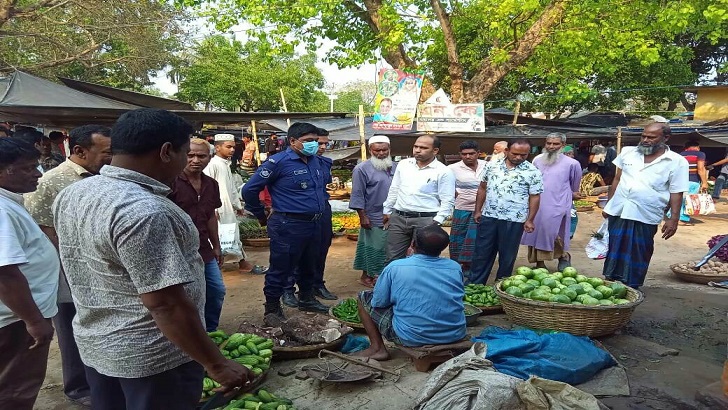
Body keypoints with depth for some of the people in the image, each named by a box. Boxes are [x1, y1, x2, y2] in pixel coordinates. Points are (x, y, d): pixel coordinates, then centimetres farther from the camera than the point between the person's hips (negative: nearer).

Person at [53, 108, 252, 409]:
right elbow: (165, 304, -29)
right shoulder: (143, 212, -29)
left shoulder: (71, 195, 0)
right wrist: (215, 364, -21)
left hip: (94, 345, 9)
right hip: (153, 357, -8)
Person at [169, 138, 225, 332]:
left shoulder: (211, 185, 8)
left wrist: (216, 247, 19)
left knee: (217, 291, 16)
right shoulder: (172, 183, -14)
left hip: (204, 251, 8)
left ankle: (210, 332, 35)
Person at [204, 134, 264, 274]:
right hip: (218, 209, -10)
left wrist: (238, 205, 24)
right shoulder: (212, 164, -14)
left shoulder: (226, 164, 16)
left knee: (233, 236, 13)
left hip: (229, 208, 10)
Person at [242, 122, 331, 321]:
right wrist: (261, 216, -1)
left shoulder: (317, 161, 9)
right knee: (281, 269, 2)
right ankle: (272, 308, 17)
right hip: (289, 226, -8)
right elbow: (250, 189, -11)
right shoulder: (279, 162, -13)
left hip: (315, 224, 8)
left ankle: (306, 299, 40)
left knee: (309, 266, 21)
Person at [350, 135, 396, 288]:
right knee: (373, 248, 3)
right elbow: (358, 195, -11)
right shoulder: (362, 169, -10)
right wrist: (362, 217, -14)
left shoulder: (395, 167, 10)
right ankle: (366, 276, 19)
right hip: (374, 218, -6)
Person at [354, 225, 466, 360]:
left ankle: (378, 348, 11)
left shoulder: (394, 268, -12)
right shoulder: (455, 267, -2)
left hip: (412, 338, -4)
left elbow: (378, 303, -3)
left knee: (364, 297, 12)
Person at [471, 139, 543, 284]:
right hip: (488, 217, 3)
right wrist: (478, 210, 7)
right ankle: (473, 285, 20)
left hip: (513, 221, -2)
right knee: (481, 253, 9)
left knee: (507, 256, 8)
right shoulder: (492, 166, 2)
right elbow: (483, 188, 10)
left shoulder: (533, 172, -6)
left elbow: (535, 197, -3)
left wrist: (530, 220, -7)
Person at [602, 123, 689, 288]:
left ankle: (631, 288, 19)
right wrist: (609, 204, 13)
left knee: (638, 254, 5)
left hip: (645, 217, -3)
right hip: (617, 212, 3)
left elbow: (676, 193, -3)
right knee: (614, 250, 11)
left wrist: (673, 219, -8)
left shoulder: (677, 162, -4)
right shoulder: (628, 152, 5)